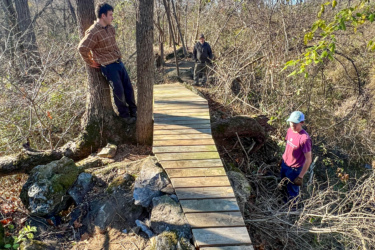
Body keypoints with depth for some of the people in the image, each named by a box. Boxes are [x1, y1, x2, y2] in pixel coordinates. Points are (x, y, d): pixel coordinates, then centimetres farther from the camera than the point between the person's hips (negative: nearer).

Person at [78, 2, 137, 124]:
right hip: (108, 66, -8)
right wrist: (90, 63, -12)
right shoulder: (93, 32, -18)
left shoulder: (110, 28, 9)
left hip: (118, 62, 8)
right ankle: (125, 115, 16)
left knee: (129, 88, 10)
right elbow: (82, 48, -22)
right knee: (119, 91, -2)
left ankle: (133, 112, 25)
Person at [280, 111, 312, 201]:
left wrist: (300, 176, -20)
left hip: (294, 169, -7)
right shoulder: (290, 130, -8)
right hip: (284, 164, 7)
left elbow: (308, 159, -24)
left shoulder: (304, 138, -30)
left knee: (292, 192, 16)